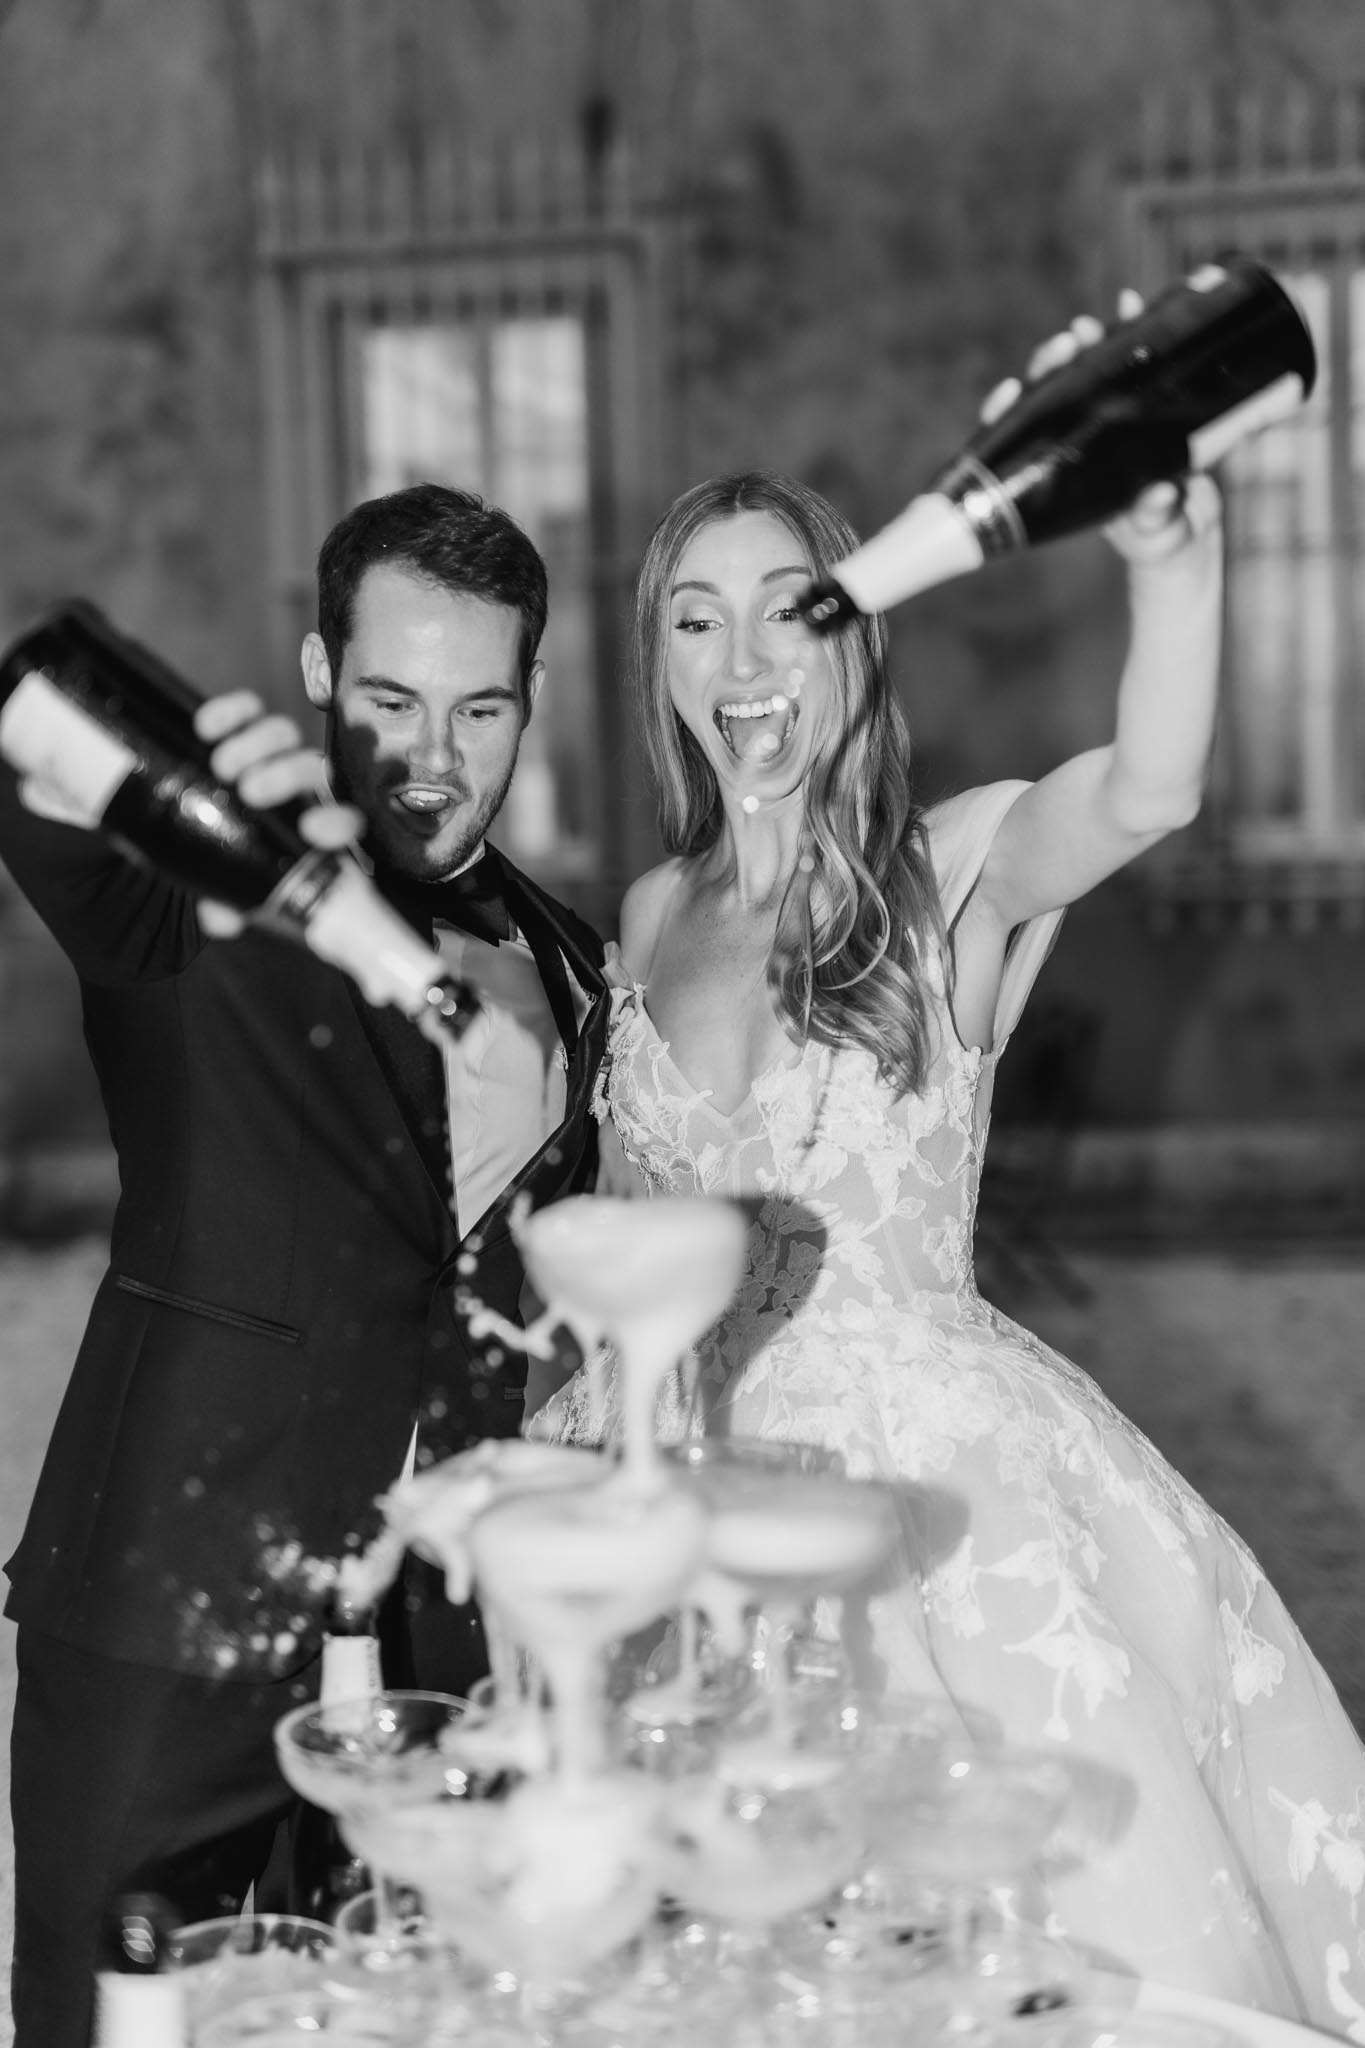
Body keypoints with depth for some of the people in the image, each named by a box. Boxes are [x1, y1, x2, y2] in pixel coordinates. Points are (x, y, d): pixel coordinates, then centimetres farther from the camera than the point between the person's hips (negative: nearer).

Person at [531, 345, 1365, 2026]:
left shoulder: (960, 873, -8)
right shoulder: (655, 915, 8)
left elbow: (1149, 792, -30)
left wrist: (1175, 558, -45)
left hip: (931, 1470, -4)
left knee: (1066, 1918, -1)